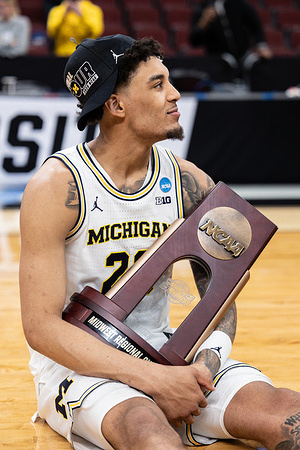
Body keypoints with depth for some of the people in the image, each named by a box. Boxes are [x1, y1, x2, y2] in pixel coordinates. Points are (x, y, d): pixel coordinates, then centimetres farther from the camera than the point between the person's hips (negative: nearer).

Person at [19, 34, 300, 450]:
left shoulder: (191, 184, -1)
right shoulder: (56, 187, -15)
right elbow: (41, 326, -17)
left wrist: (204, 368, -16)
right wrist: (156, 380, -24)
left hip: (165, 354, 5)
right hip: (76, 366, -4)